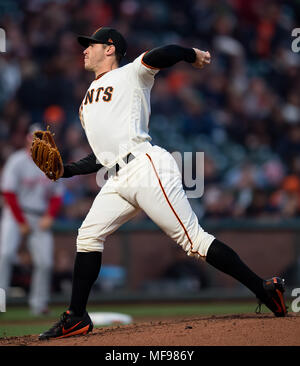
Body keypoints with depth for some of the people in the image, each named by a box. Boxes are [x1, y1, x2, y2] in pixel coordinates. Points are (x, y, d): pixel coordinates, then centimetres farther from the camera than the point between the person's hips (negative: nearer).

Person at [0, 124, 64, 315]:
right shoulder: (17, 161, -6)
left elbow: (57, 195, 12)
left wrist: (49, 217, -5)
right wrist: (21, 222, -12)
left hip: (41, 219, 4)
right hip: (16, 214, -4)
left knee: (45, 261, -4)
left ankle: (39, 304, 9)